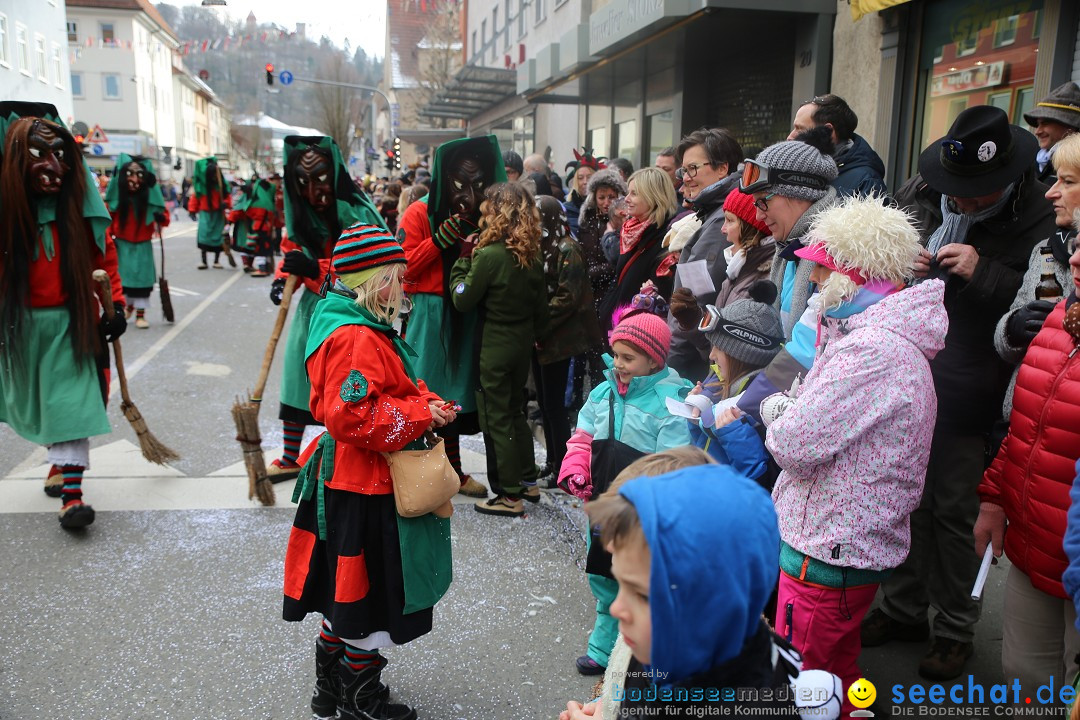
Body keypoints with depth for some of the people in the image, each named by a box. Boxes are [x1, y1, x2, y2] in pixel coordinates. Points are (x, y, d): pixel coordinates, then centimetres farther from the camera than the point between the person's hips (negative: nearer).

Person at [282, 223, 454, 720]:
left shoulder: (359, 328, 10)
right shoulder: (357, 339, -24)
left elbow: (388, 392, 19)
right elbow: (356, 417, -29)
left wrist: (424, 401, 3)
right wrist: (422, 413, -20)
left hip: (346, 481, 11)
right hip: (366, 492, -11)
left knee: (345, 592, 22)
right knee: (369, 593, 6)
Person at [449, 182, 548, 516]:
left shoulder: (489, 254, -20)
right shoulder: (531, 255, 2)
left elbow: (462, 300, -13)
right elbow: (541, 305, 10)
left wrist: (463, 259, -5)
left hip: (495, 347, -7)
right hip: (523, 343, 7)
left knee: (497, 419, 3)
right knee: (515, 411, 21)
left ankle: (509, 496, 10)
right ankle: (527, 481, 30)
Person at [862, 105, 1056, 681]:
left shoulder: (1037, 218, -12)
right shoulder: (920, 193, 1)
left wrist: (983, 275, -23)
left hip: (966, 398, -4)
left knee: (953, 513, 7)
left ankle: (955, 628, 28)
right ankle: (904, 609, 36)